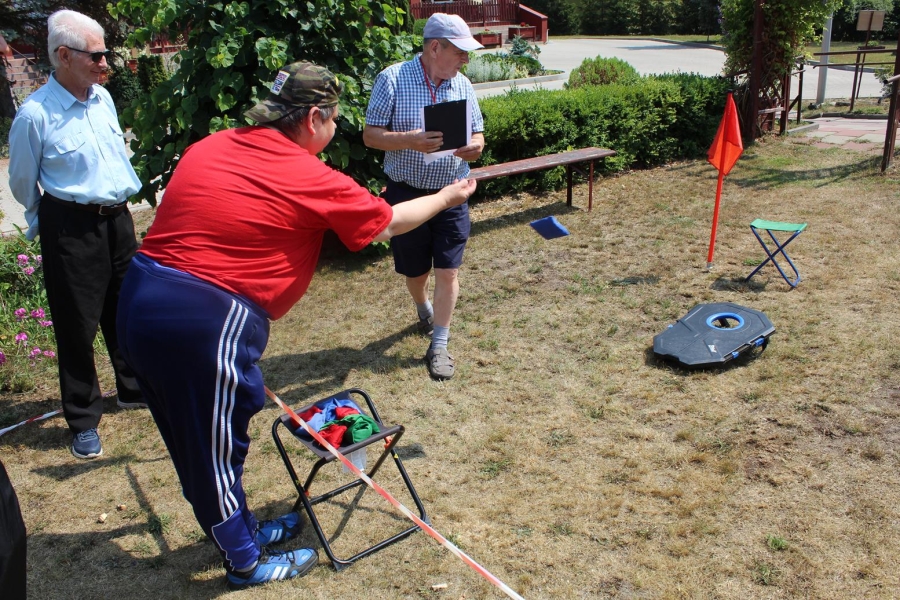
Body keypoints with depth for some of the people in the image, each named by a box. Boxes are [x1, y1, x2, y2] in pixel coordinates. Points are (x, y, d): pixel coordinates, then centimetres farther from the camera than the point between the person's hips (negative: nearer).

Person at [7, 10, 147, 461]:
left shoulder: (103, 98, 3)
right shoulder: (35, 114, -16)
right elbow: (22, 183, -2)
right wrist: (49, 220, 12)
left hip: (117, 219, 7)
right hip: (71, 229, -6)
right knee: (78, 325, 3)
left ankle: (134, 389, 38)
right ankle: (83, 422, 18)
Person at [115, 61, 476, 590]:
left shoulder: (210, 147, 11)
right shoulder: (310, 178, -7)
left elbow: (190, 229, 16)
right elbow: (388, 222, 6)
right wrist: (447, 197, 23)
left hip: (141, 302, 8)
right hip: (207, 321, -8)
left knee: (199, 440, 21)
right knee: (217, 445, 10)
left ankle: (241, 529, 43)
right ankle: (247, 563, 32)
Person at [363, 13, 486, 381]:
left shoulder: (463, 85, 3)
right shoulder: (392, 79, -10)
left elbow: (477, 133, 10)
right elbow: (370, 135, -10)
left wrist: (475, 147, -15)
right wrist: (410, 140, -29)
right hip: (407, 194, -2)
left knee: (448, 271, -2)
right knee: (416, 271, 14)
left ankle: (439, 346, 11)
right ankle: (423, 310, 47)